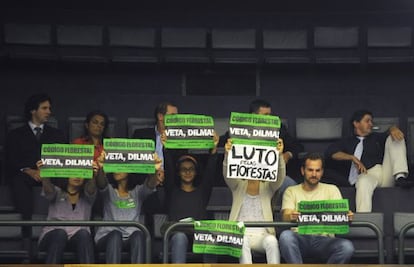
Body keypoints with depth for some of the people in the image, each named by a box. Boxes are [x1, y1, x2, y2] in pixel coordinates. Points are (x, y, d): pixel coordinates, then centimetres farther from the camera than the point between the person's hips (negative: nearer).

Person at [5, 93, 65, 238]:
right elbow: (11, 160, 7)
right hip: (25, 175, -1)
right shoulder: (16, 134, 21)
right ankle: (26, 236, -38)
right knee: (18, 180, -36)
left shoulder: (57, 134, 26)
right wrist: (29, 171, -12)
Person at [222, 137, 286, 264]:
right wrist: (227, 155, -28)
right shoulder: (238, 186, 13)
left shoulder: (268, 187, 13)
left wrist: (279, 155, -26)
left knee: (271, 241, -34)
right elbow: (227, 174, -7)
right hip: (240, 235, 0)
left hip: (262, 235, 1)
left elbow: (280, 175, -6)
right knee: (242, 241, -37)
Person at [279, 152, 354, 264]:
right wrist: (291, 217, -28)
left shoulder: (331, 189, 17)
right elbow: (285, 216, -2)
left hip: (324, 238, 1)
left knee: (347, 246, -31)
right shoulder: (291, 191, 15)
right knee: (285, 235, -35)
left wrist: (346, 216, -24)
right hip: (300, 237, 0)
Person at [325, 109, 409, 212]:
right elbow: (330, 152, 5)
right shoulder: (347, 142, 23)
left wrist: (393, 129, -6)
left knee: (394, 137, -6)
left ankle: (400, 176, -28)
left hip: (385, 172, 4)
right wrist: (352, 157, -9)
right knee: (364, 182, -42)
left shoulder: (377, 137, 34)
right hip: (366, 174, -4)